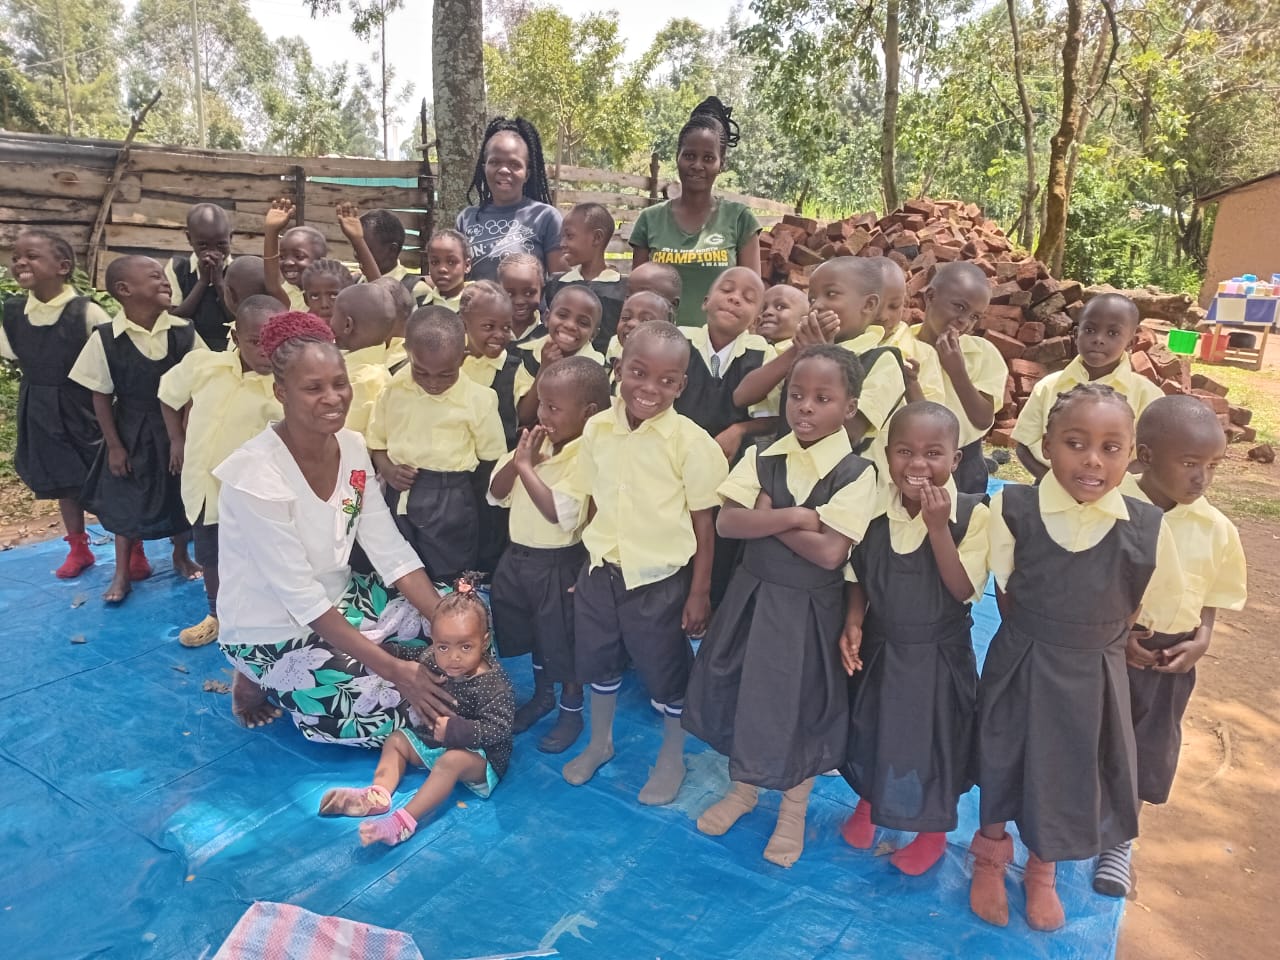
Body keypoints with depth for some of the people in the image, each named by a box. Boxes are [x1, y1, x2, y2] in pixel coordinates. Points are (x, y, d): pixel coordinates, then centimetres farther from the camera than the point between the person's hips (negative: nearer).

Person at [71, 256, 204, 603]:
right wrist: (114, 446, -5)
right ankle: (123, 570, 30)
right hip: (131, 432, -1)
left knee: (181, 495, 15)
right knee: (126, 499, 12)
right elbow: (101, 396, -5)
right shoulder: (105, 338, -13)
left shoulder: (184, 332, -10)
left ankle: (181, 555, 40)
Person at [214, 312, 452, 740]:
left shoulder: (352, 448, -7)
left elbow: (392, 553, -7)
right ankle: (262, 682, 4)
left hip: (336, 601, 7)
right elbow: (301, 598, -28)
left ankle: (339, 669, 9)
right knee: (400, 712, -15)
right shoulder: (255, 474, -27)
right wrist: (393, 669, -29)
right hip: (273, 632, -7)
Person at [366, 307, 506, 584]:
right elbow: (376, 441, 9)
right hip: (398, 497, 3)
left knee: (449, 585, 9)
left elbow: (491, 458, -2)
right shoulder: (393, 388, -1)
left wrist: (456, 477, -9)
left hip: (451, 503, -3)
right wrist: (387, 469, -9)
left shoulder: (478, 399, -10)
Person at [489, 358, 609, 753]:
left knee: (563, 639, 10)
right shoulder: (536, 443, 1)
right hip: (519, 555, 8)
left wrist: (527, 467, -25)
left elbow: (559, 514, -31)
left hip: (559, 562, -7)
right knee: (534, 632, 24)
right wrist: (517, 459, -14)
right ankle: (542, 695, 46)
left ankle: (571, 711, 31)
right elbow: (496, 495, 4)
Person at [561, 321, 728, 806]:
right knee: (599, 662, 22)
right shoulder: (597, 428, -5)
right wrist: (588, 563, 11)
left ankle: (671, 758, 39)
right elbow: (594, 502, 6)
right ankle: (599, 742, 48)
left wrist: (700, 591, -9)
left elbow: (704, 521, -11)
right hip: (602, 572, 4)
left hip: (661, 579, -4)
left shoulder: (690, 441, -18)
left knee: (667, 673, 14)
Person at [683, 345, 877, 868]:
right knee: (739, 692, 16)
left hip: (808, 607, -4)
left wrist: (767, 518, -16)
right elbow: (727, 522, -13)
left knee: (800, 707, 11)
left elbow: (830, 552, -23)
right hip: (751, 594, 4)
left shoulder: (857, 473, -15)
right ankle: (743, 786, 43)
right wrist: (795, 516, -21)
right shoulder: (762, 456, -3)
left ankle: (793, 811, 37)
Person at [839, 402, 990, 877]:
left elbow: (963, 589, -23)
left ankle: (933, 831, 41)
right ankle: (868, 803, 51)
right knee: (870, 730, 21)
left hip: (940, 654, -3)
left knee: (935, 741, 14)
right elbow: (859, 575, 2)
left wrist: (938, 526, -31)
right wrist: (853, 623, -13)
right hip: (878, 647, 3)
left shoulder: (972, 514, -19)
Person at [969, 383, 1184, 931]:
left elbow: (1161, 613, -2)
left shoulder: (1147, 529, -18)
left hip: (1093, 678, 1)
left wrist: (1096, 644, 2)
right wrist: (1033, 641, -3)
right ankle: (990, 862, 49)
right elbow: (1004, 591, -7)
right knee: (1003, 768, 19)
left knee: (1070, 775, 20)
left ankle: (1042, 871, 50)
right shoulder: (1013, 509, -21)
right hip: (1018, 668, -1)